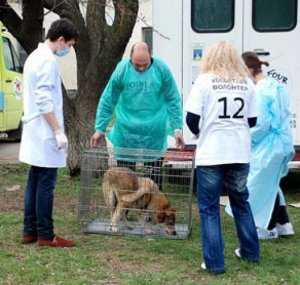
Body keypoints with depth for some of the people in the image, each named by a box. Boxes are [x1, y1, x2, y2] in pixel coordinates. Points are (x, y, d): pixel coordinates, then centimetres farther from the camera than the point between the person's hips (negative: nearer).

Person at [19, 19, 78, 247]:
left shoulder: (35, 57, 17)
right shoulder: (48, 61, -15)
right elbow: (45, 101, -21)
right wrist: (58, 132, -20)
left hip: (35, 133, 10)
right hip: (45, 133, -10)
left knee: (35, 181, 12)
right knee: (46, 184, -5)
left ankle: (30, 231, 17)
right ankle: (45, 235, 0)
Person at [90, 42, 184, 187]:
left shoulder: (162, 70, -7)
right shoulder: (122, 69, -8)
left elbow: (173, 101, 1)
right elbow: (107, 102, -1)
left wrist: (177, 128, -3)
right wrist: (100, 129, 0)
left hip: (155, 135, 0)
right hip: (126, 134, 0)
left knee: (154, 177, 9)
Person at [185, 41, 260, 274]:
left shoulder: (204, 81, -4)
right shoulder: (246, 83, 6)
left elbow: (192, 119, -9)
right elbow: (252, 120, 8)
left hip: (211, 155, -4)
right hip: (240, 154, 4)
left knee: (209, 208, 6)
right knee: (241, 203, 22)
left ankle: (214, 262, 5)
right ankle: (250, 252, 32)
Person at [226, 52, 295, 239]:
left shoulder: (260, 91, -19)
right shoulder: (276, 86, 9)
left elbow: (261, 123, -21)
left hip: (268, 147, -9)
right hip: (282, 144, 9)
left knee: (260, 185, 5)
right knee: (270, 184, 21)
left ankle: (268, 228, 15)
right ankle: (283, 224, 27)